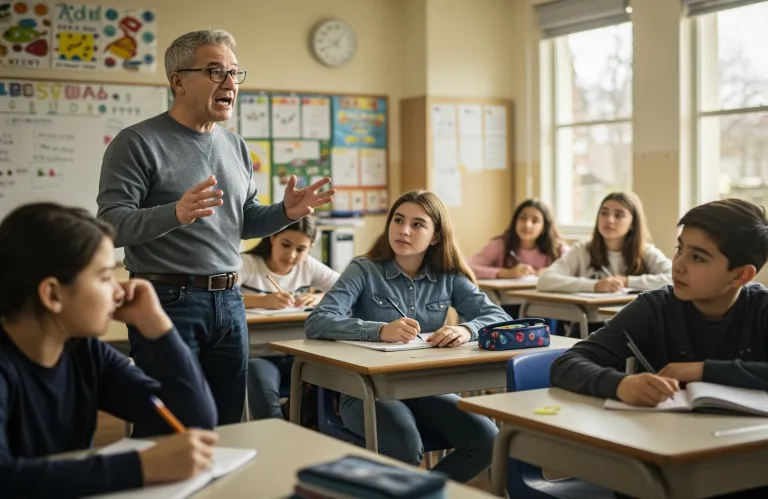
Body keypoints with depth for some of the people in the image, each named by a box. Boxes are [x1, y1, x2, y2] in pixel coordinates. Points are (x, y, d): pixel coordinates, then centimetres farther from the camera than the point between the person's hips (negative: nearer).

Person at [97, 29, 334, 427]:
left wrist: (286, 213, 0)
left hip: (228, 302, 7)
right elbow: (111, 225, -16)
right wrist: (176, 213, -33)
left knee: (228, 426, 13)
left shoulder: (235, 146, 13)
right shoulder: (138, 142, -8)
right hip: (168, 302, -6)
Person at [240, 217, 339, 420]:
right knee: (264, 394, -36)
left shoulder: (308, 266, 8)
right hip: (257, 355, -4)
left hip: (296, 355, 4)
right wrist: (263, 301, -35)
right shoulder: (247, 264, -5)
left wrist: (321, 297, -16)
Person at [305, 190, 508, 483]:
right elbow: (317, 322, -18)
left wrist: (466, 330, -26)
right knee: (405, 446, -32)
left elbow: (499, 317, -2)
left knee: (486, 439, -18)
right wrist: (380, 331, -34)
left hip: (427, 388, 4)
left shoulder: (449, 278, 6)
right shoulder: (364, 271, -5)